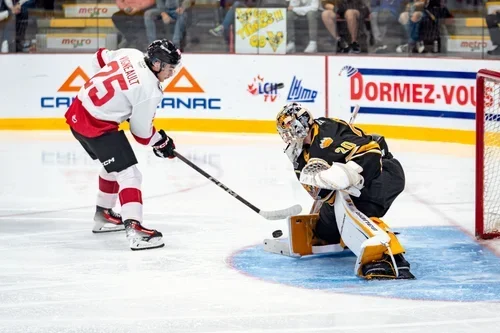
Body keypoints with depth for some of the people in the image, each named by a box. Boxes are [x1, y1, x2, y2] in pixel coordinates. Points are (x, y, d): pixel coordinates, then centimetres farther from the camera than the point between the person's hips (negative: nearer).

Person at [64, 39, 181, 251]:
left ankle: (103, 215, 42)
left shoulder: (131, 54, 1)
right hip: (97, 125, -10)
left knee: (113, 166, 28)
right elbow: (141, 132, -10)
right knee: (128, 174, -13)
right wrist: (162, 143, 8)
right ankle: (134, 229, -27)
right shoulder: (149, 91, -19)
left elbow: (100, 58, 20)